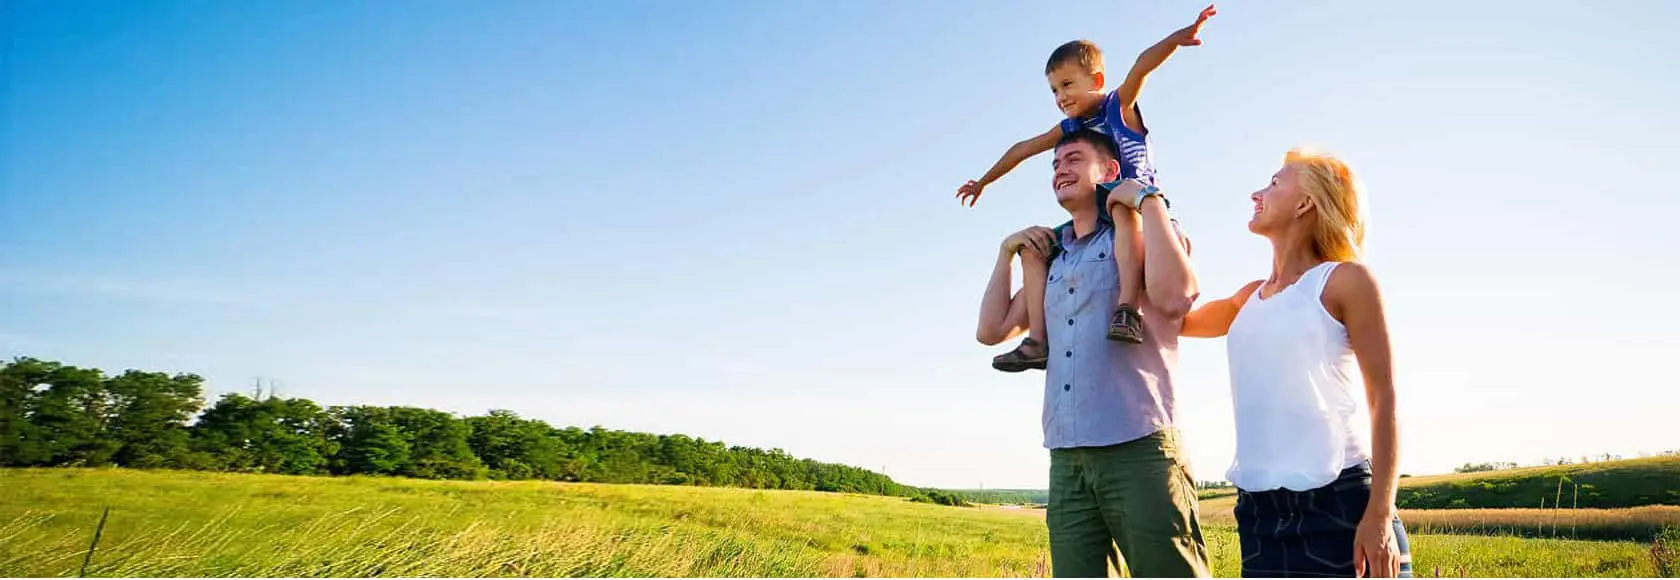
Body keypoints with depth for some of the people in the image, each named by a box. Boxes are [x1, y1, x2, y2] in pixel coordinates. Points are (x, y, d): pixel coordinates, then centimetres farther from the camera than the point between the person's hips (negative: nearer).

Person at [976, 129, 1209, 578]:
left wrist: (1148, 198, -9)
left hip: (1139, 447, -6)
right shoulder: (1052, 259, 21)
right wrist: (1007, 251, 15)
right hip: (1067, 458, 6)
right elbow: (992, 330, 19)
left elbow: (1174, 296, -17)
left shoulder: (1143, 232, 4)